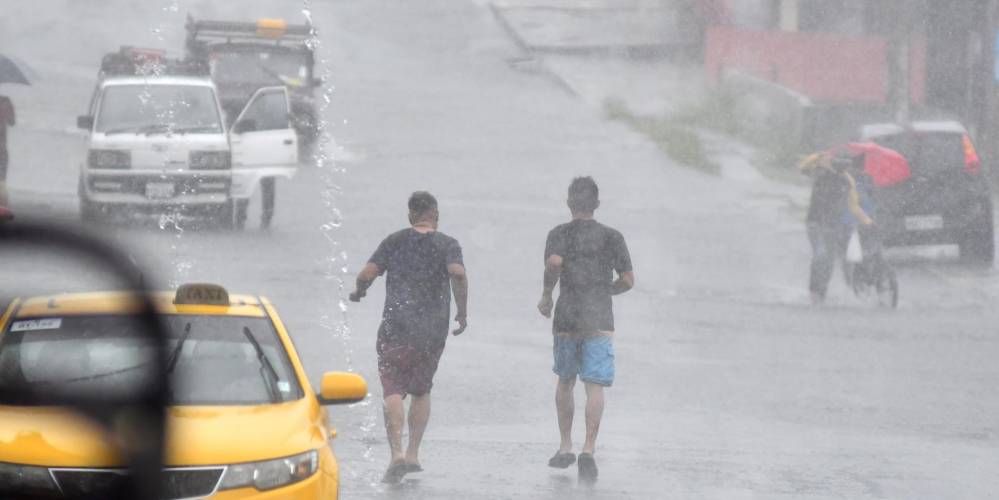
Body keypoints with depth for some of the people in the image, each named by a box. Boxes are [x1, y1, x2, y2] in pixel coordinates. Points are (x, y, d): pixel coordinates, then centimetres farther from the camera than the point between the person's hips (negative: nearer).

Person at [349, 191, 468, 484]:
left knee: (393, 390, -5)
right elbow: (457, 273, -16)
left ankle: (397, 452, -23)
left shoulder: (394, 242, 4)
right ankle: (413, 454, 12)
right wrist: (462, 313, -7)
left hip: (397, 327, -2)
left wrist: (358, 292, 18)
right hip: (434, 332, 2)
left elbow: (367, 274, -3)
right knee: (421, 391, 17)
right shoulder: (447, 244, 3)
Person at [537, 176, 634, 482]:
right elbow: (628, 280, 4)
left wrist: (546, 296, -5)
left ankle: (565, 447, 23)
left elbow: (554, 262, -20)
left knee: (565, 382, 20)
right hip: (600, 320, -1)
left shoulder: (560, 234, 1)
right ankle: (588, 450, -21)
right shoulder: (612, 237, 5)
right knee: (594, 387, -6)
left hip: (566, 319, 1)